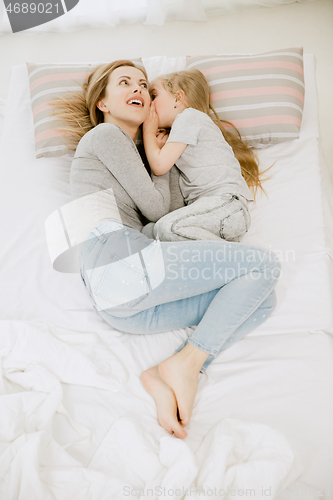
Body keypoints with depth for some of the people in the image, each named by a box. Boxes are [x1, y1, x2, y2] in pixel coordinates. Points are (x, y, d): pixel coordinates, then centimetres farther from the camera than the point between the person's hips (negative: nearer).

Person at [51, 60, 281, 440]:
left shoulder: (128, 150, 35)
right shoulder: (103, 134, 7)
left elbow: (155, 210, 24)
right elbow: (155, 208, 1)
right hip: (121, 261, -9)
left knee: (261, 302, 3)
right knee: (265, 263, -8)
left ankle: (167, 375, -12)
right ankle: (187, 364, -14)